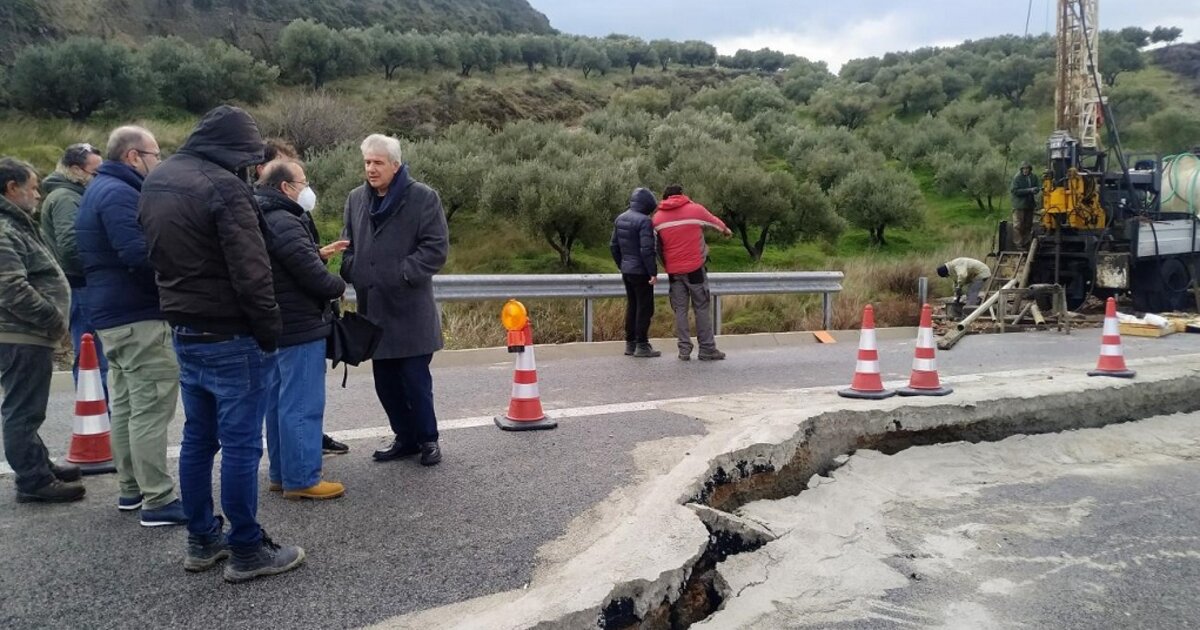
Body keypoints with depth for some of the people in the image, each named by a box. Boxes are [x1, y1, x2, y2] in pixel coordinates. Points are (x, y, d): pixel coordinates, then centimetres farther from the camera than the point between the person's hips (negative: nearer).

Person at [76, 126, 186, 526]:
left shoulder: (101, 190, 18)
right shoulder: (119, 194, -16)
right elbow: (138, 253, -28)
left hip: (114, 314, 11)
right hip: (139, 316, -11)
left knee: (126, 404, 16)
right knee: (152, 408, -9)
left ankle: (131, 488, 25)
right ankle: (158, 502, -7)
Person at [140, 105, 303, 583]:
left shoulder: (156, 181, 10)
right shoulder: (223, 187, -19)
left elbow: (157, 255, 18)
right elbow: (250, 273, -21)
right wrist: (270, 331, -12)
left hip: (184, 332, 9)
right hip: (230, 336, -9)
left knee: (198, 438, 15)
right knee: (240, 443, -1)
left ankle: (202, 541, 26)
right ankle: (247, 551, 7)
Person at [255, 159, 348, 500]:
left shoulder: (264, 219, 13)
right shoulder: (284, 223, -20)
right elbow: (314, 277, -23)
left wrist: (320, 254, 14)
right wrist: (339, 284, -4)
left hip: (278, 326, 11)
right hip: (300, 328, -11)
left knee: (279, 401, 15)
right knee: (302, 405, -5)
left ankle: (281, 473, 24)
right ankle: (302, 479, 0)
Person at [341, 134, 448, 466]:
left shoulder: (423, 197, -6)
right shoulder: (356, 199, 12)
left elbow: (436, 247, -10)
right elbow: (348, 243, 22)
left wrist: (403, 274, -17)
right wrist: (351, 270, 2)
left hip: (409, 308, -6)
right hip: (373, 306, 6)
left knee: (415, 377, -2)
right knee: (385, 380, 11)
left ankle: (427, 438, 16)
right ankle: (405, 437, 26)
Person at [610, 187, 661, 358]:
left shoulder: (620, 219, 9)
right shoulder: (644, 221, -16)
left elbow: (613, 246, 14)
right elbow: (647, 249, -22)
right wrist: (653, 272, -17)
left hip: (626, 271, 8)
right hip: (641, 272, -8)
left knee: (631, 306, 16)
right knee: (645, 307, 0)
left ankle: (630, 343, 21)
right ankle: (642, 345, 2)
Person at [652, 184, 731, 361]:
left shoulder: (657, 217, 7)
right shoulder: (695, 210, 0)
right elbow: (715, 221, 17)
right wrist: (725, 230, 37)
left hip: (673, 270, 3)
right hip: (694, 267, -3)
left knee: (680, 310, 7)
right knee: (702, 308, 3)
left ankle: (684, 349, 4)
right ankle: (707, 349, 4)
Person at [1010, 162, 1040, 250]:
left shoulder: (1033, 177, 6)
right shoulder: (1017, 178, -8)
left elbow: (1038, 186, 9)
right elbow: (1015, 191, -15)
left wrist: (1036, 189, -16)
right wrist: (1029, 190, -20)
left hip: (1030, 205, 6)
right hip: (1019, 205, -6)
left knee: (1028, 226, 11)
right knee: (1018, 226, -5)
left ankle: (1026, 244, 18)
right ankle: (1019, 245, -2)